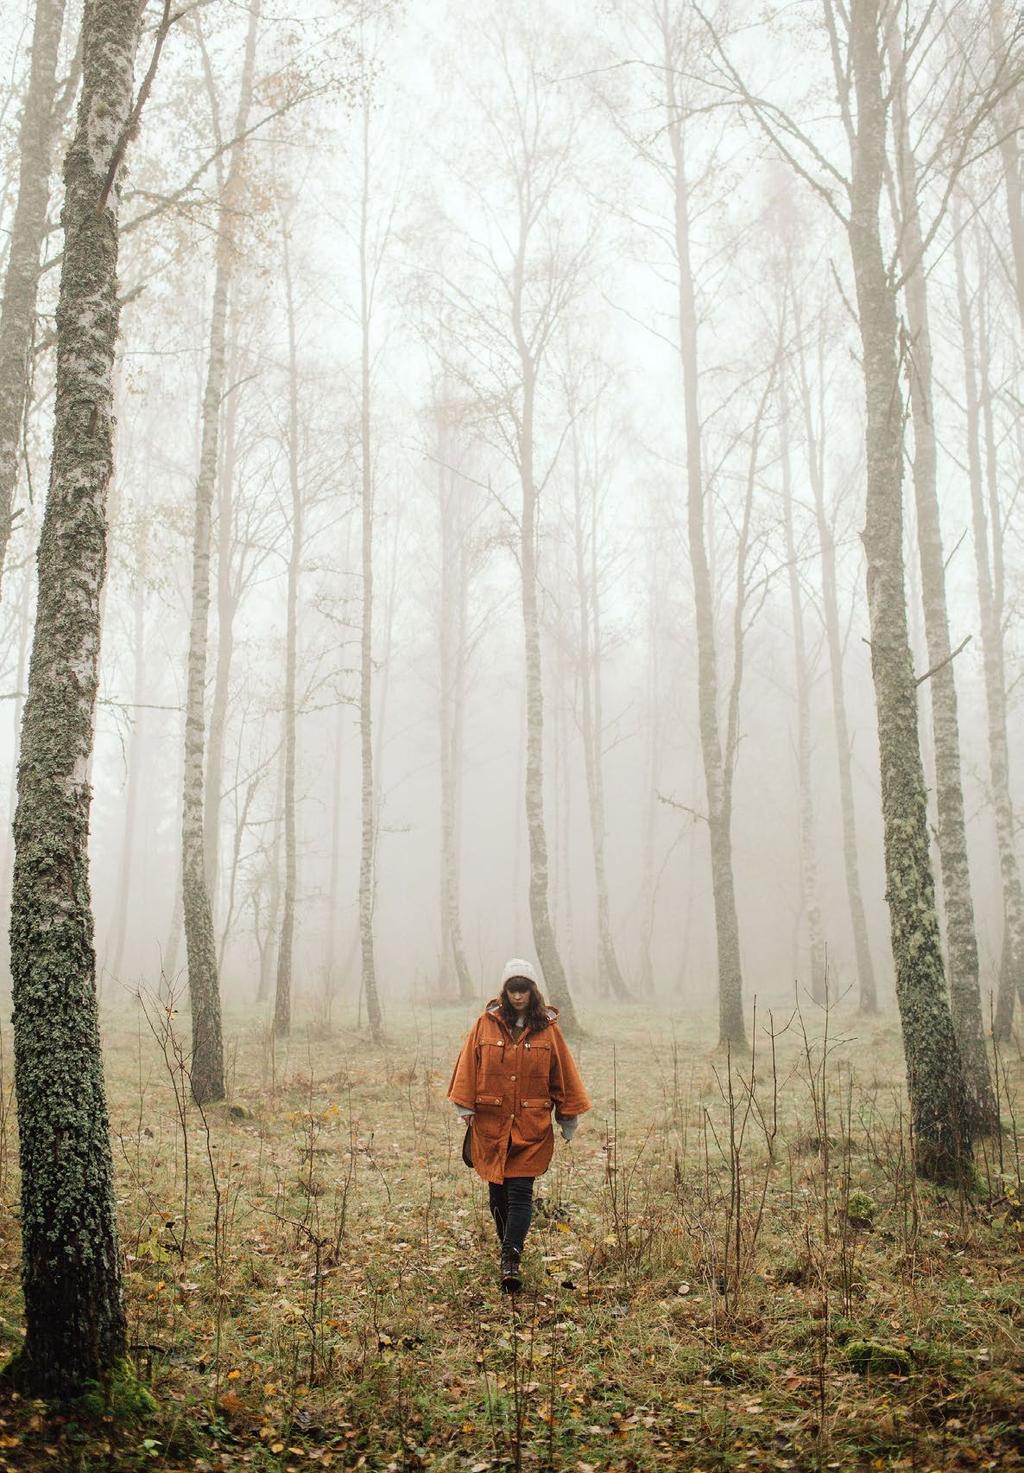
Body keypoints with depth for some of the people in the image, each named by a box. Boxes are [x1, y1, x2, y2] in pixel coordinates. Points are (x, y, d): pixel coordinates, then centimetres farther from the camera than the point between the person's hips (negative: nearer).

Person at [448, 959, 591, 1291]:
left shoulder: (547, 1027, 2)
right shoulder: (486, 1024, 2)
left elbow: (564, 1074, 8)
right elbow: (468, 1065, 4)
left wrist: (569, 1117, 9)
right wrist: (465, 1108, -2)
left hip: (531, 1125, -1)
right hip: (491, 1122, 1)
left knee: (520, 1190, -9)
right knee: (498, 1190, 9)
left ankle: (510, 1259, -12)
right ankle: (510, 1250, 26)